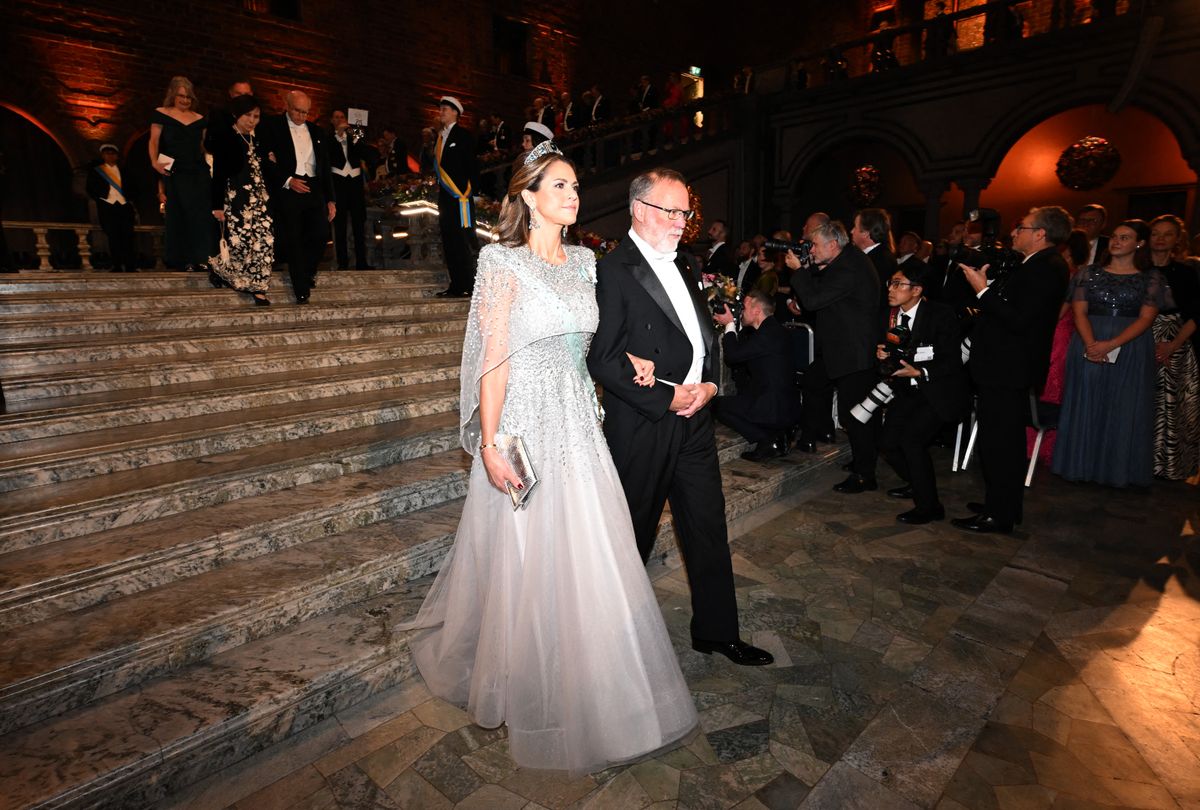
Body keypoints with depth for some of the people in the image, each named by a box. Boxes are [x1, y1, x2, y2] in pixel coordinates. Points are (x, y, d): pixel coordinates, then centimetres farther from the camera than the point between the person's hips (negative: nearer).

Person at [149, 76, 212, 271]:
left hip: (199, 172, 3)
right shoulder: (161, 114, 7)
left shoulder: (200, 119, 15)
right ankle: (183, 259, 1)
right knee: (178, 214, -2)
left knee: (201, 213, -4)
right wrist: (155, 162, -11)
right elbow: (154, 142, 4)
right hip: (175, 173, -3)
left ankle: (200, 258, -2)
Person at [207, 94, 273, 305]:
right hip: (236, 199, -6)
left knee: (263, 241, -2)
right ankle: (217, 266, 21)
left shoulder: (257, 139, 14)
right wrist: (217, 206, -10)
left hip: (259, 199, 6)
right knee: (240, 242, -9)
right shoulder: (224, 138, -3)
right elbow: (218, 174, -6)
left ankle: (258, 290, 3)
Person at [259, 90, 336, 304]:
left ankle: (307, 269, 18)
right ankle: (302, 290, 1)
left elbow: (325, 167, 17)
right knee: (293, 240, -5)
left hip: (314, 189, 4)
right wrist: (288, 180, -13)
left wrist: (330, 199, 10)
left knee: (321, 233, -10)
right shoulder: (271, 126, 4)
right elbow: (266, 161, -3)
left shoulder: (317, 132, 18)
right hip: (287, 190, -3)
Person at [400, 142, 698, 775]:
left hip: (580, 425, 6)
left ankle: (592, 689, 36)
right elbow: (494, 358, -14)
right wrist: (490, 443, -19)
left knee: (592, 556, 13)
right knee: (529, 562, 6)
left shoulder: (585, 262, 12)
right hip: (525, 423, -6)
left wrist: (626, 358, 2)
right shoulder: (503, 262, -8)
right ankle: (533, 694, 33)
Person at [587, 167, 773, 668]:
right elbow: (603, 360, -17)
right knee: (634, 537, 10)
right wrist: (666, 399, -17)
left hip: (695, 420, 7)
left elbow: (706, 336, 18)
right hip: (642, 426, -7)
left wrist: (708, 385, 0)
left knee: (709, 529, 13)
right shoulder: (613, 271, -12)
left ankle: (716, 630, 30)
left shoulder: (681, 268, 14)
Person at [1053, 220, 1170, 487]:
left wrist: (1111, 344, -20)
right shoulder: (1090, 273, 6)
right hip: (1089, 346, 1)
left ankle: (1119, 469, 14)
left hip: (1130, 348, -1)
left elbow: (1146, 318, -5)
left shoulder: (1151, 277, 3)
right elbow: (1079, 312, -1)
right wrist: (1091, 344, -18)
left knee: (1124, 409, 3)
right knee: (1086, 404, 4)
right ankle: (1083, 464, 14)